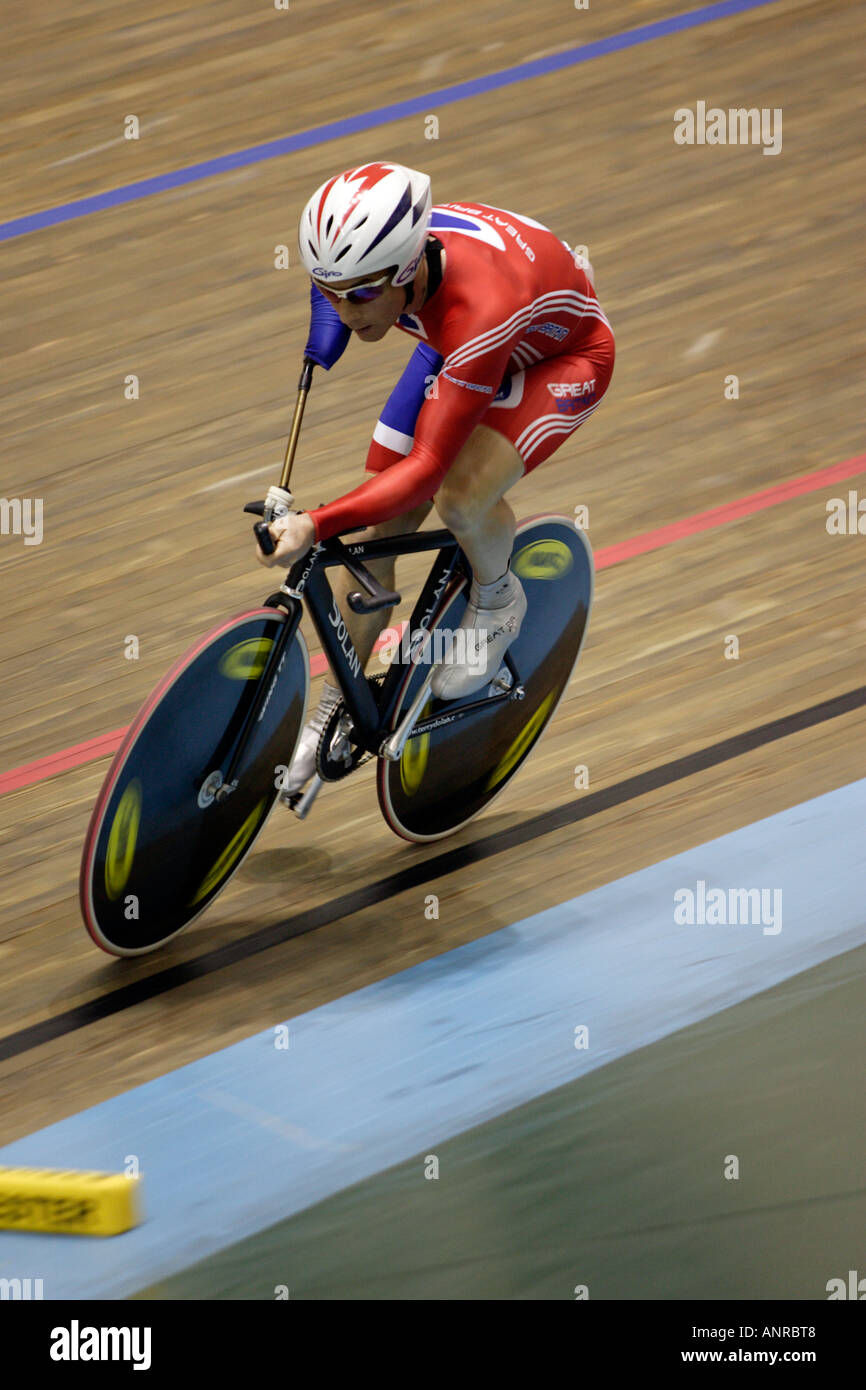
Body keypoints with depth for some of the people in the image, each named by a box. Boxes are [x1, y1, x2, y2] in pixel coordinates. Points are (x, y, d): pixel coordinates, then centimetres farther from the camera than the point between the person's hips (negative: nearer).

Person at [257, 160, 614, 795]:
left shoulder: (479, 310, -46)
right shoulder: (364, 260, -29)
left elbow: (427, 468, -44)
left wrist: (316, 525, -51)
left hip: (561, 355, -6)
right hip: (456, 344, 6)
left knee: (461, 495, -31)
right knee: (375, 531, -2)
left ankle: (497, 600, 4)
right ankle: (338, 708, 16)